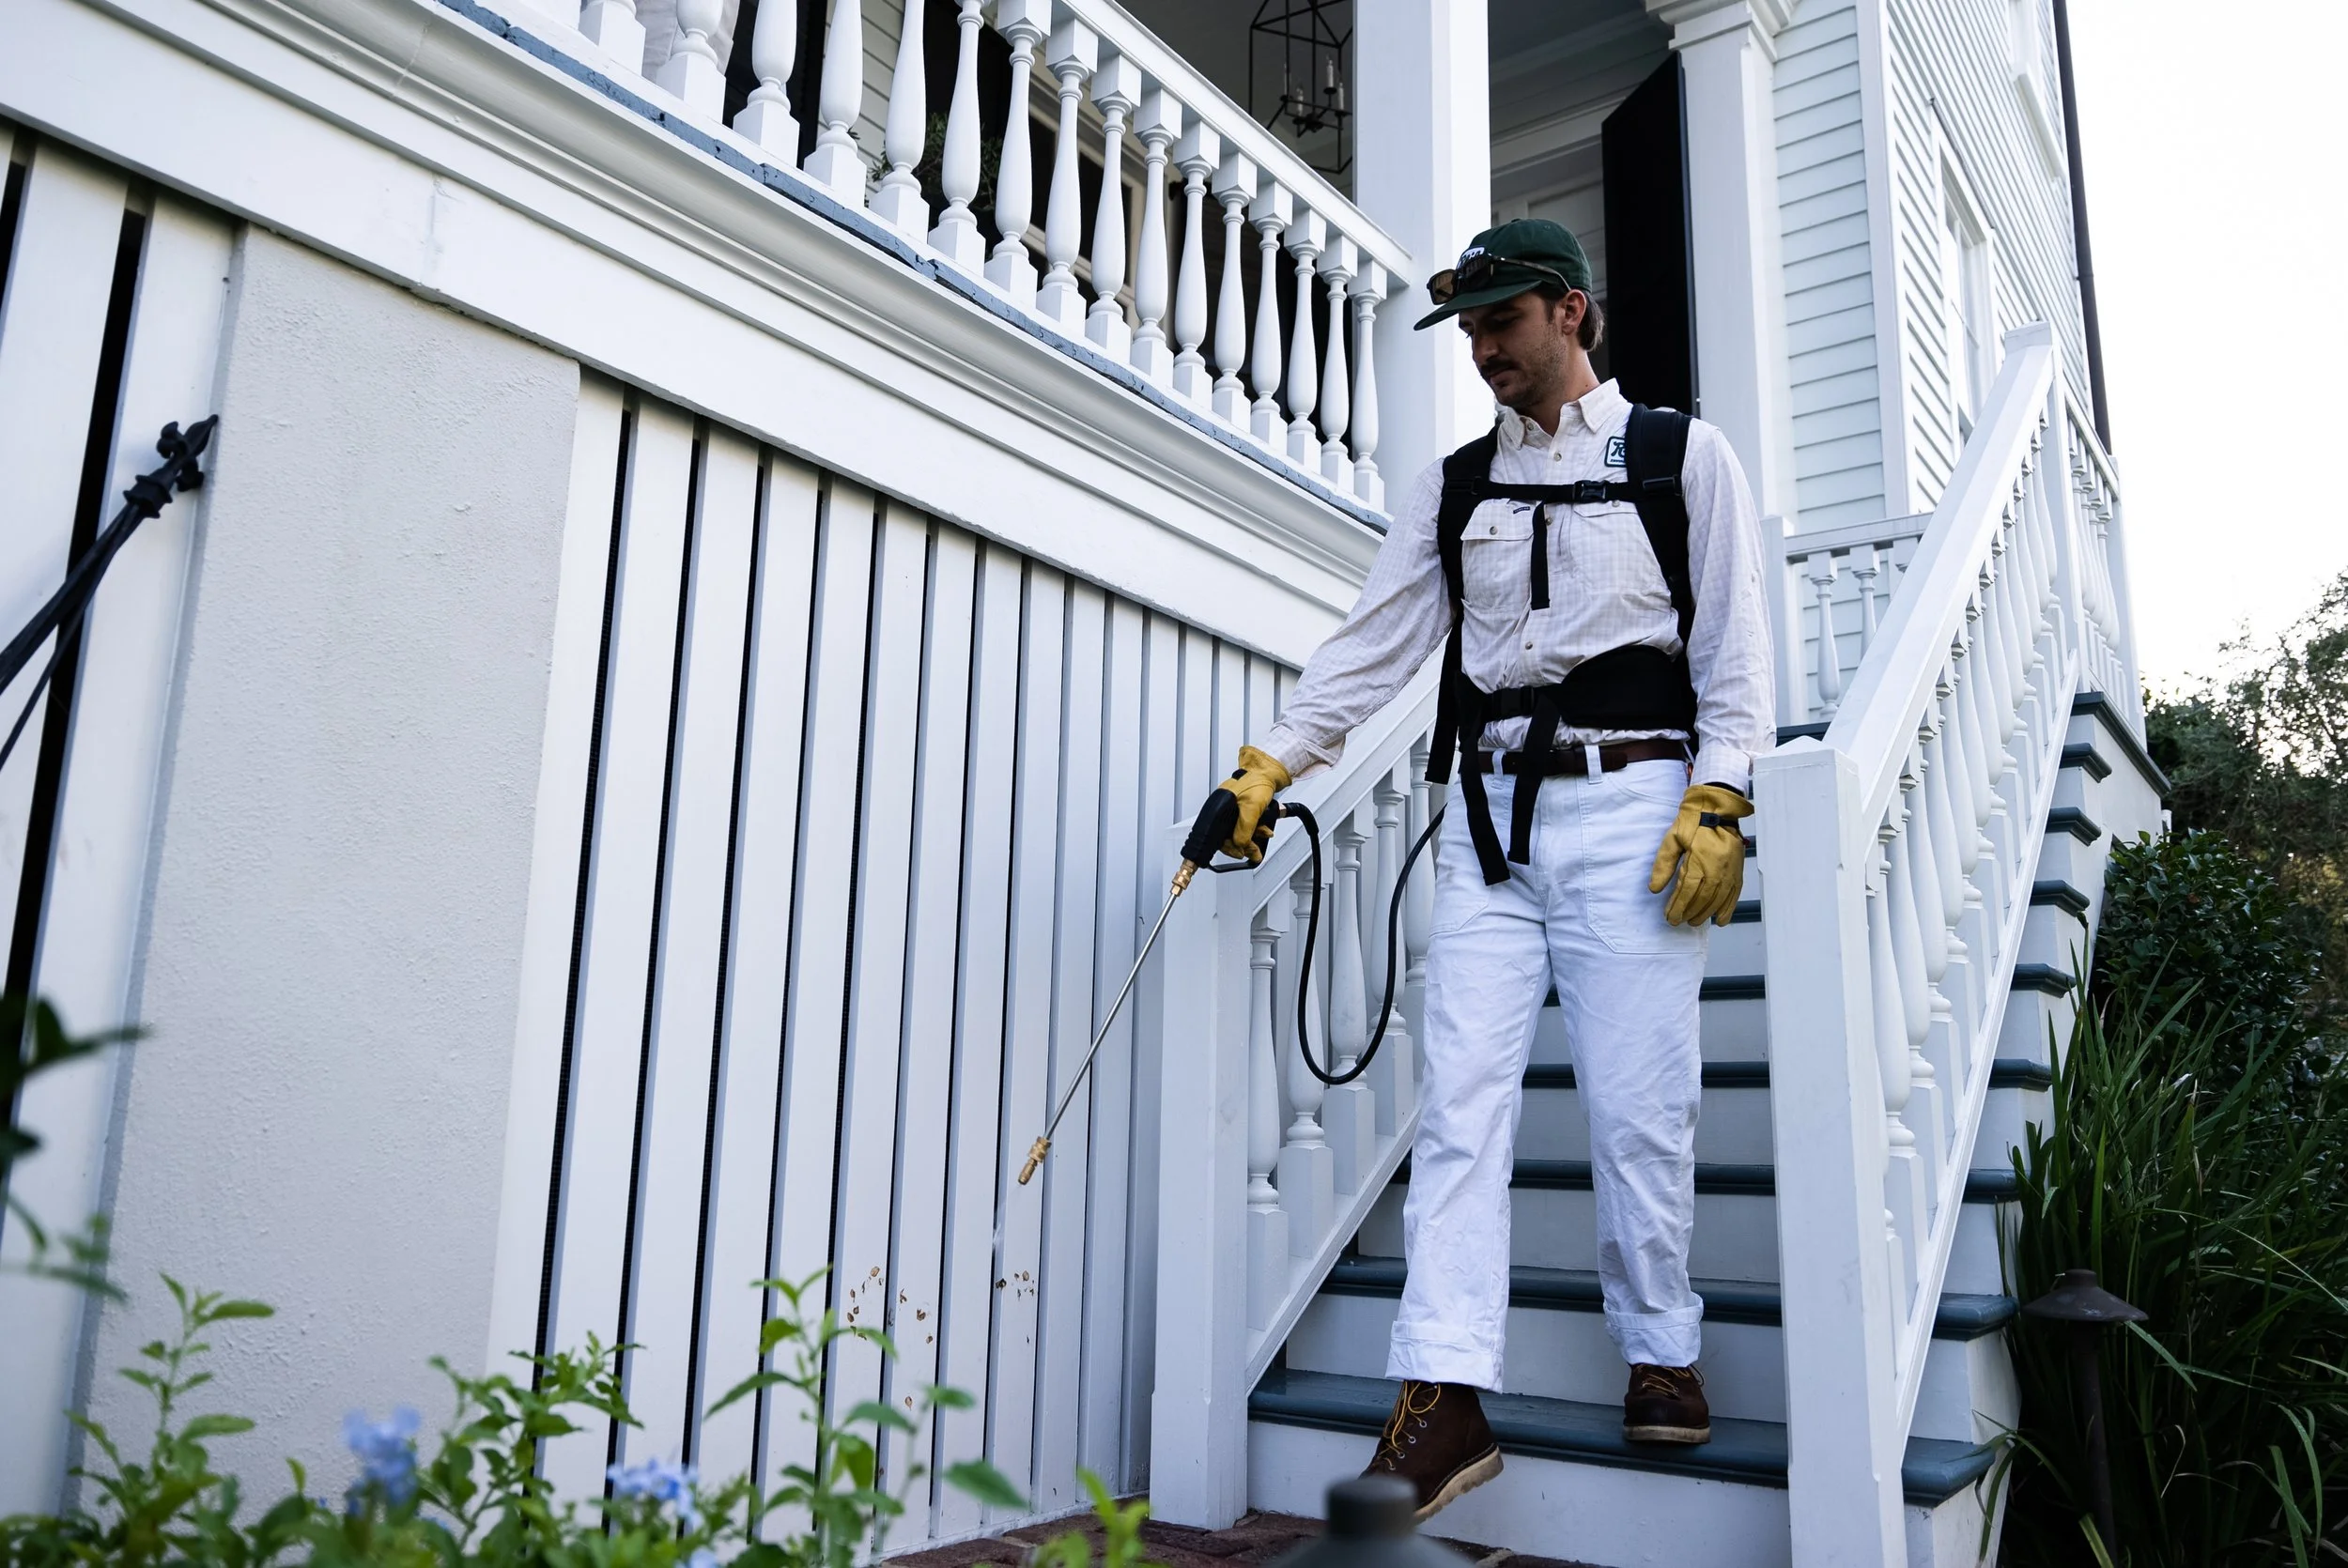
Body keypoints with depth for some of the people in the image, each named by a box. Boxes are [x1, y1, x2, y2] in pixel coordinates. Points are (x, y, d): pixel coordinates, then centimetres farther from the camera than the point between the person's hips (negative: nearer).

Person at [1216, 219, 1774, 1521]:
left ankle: (1659, 1352, 19)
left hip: (1630, 803, -3)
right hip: (1491, 813, 3)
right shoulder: (1453, 484, 17)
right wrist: (1267, 765, -1)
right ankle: (1443, 1397, -4)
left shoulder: (1682, 454, 10)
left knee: (1636, 1102, -2)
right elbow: (1373, 643, 10)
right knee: (1461, 1098, -5)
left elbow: (1735, 646, 4)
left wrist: (1717, 803, -8)